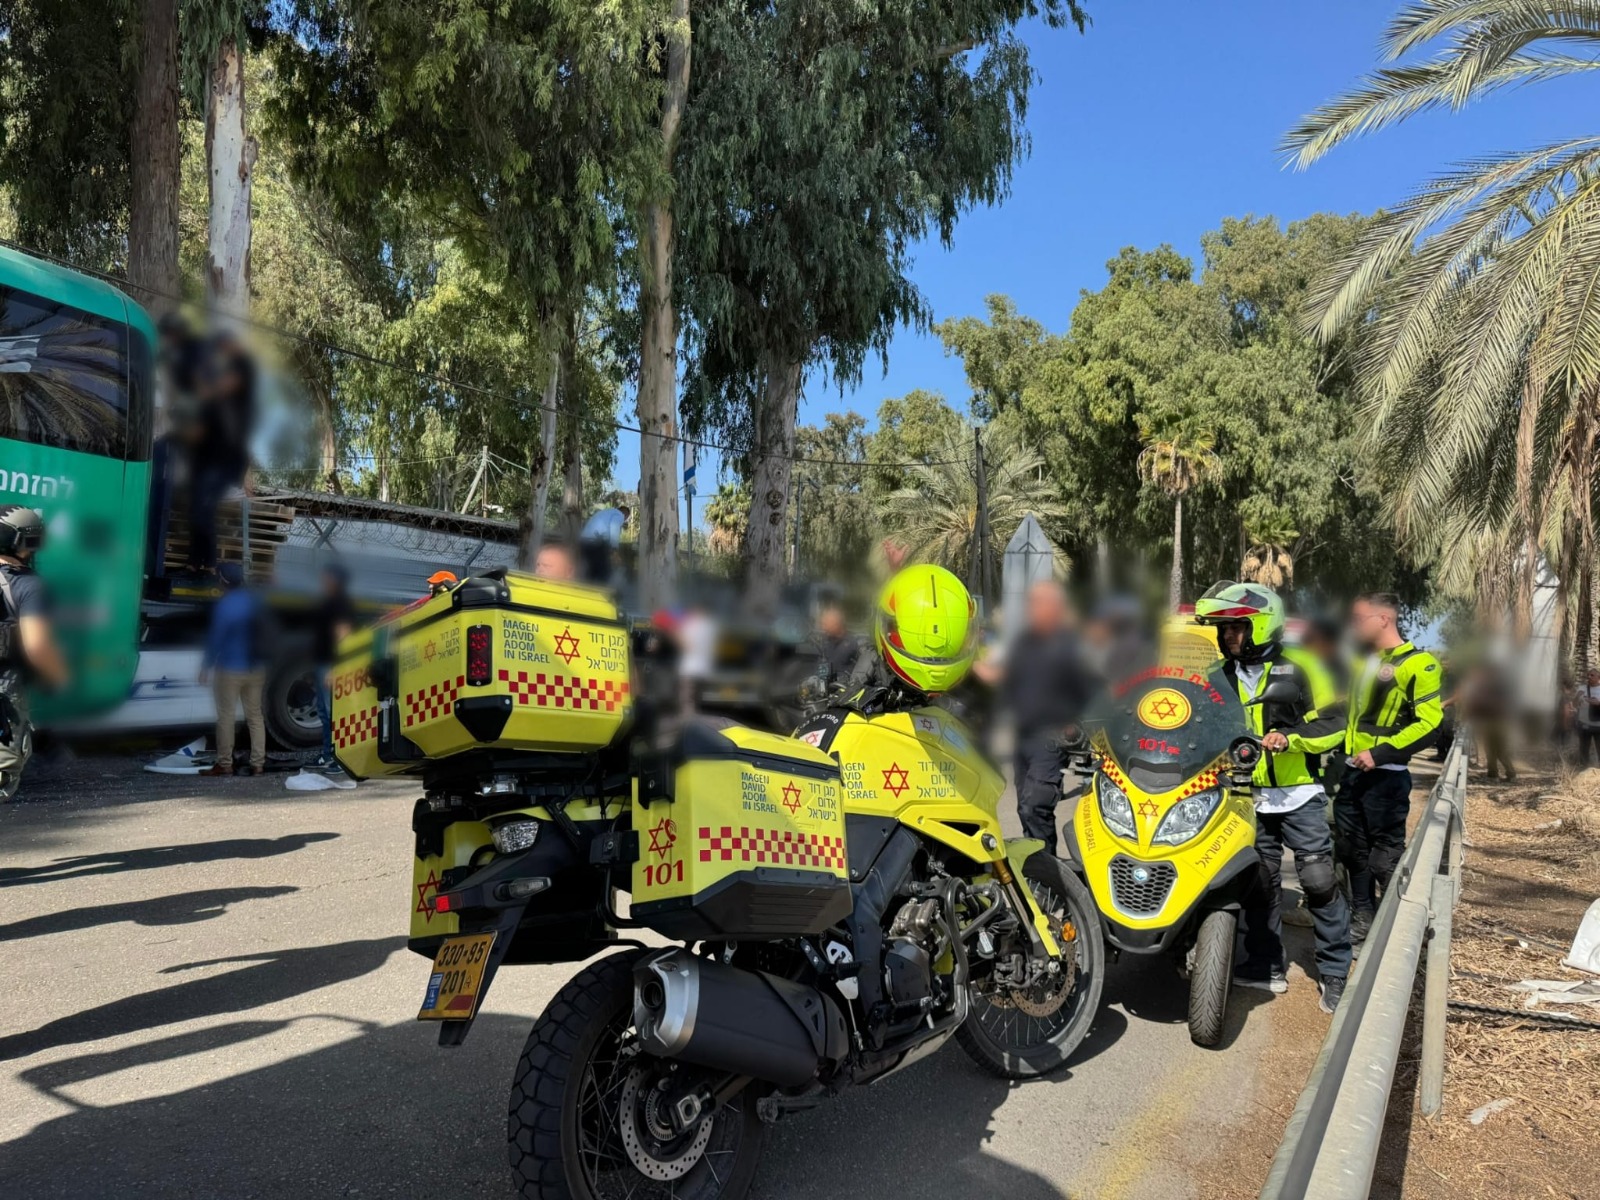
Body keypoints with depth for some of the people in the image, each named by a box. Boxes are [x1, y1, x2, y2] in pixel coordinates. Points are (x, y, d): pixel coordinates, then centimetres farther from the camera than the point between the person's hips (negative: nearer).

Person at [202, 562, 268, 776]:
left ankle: (225, 764, 7)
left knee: (226, 717, 3)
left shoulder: (225, 605, -16)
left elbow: (215, 638, -13)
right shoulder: (256, 599, 3)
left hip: (230, 669, -6)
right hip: (256, 667, 6)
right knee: (255, 715, 10)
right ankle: (258, 763, 9)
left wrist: (206, 666, -4)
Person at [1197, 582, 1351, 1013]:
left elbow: (1333, 721, -9)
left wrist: (1290, 738, -23)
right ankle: (1265, 966, 21)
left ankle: (1335, 972, 6)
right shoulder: (1220, 676, 9)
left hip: (1298, 792, -5)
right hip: (1248, 796, 5)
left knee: (1318, 880, -5)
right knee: (1260, 882, 11)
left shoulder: (1298, 666, -6)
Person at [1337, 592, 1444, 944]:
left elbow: (1429, 724, -18)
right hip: (1352, 771, 8)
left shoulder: (1417, 664, -12)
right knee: (1353, 851, 15)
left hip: (1385, 776, -8)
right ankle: (1362, 918, 28)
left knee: (1386, 856, -1)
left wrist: (1380, 753, -23)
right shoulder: (1365, 661, 13)